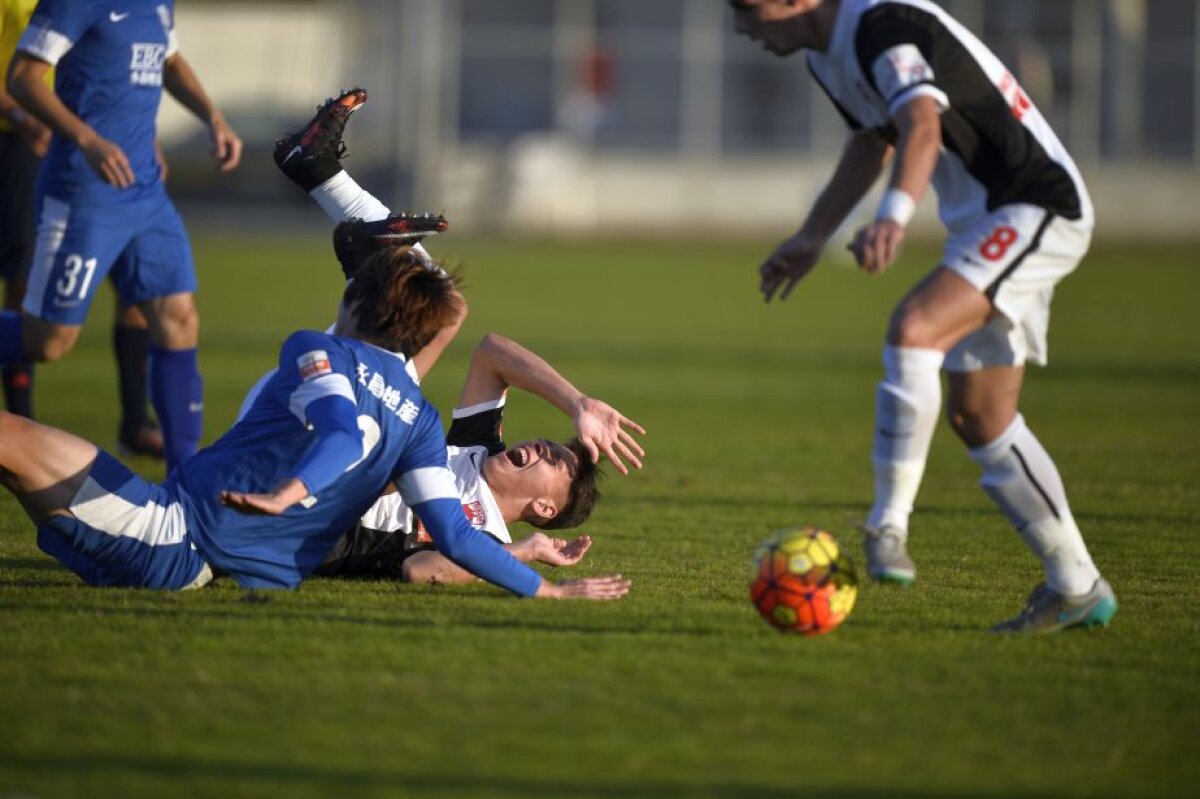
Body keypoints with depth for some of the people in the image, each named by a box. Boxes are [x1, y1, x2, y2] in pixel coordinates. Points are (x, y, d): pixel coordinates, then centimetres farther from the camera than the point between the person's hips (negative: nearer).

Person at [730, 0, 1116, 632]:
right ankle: (1077, 588, 14)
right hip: (988, 223, 11)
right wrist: (811, 237, 28)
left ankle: (888, 530, -27)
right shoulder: (828, 54, 10)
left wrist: (893, 217, -57)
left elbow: (923, 128, -40)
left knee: (913, 328, -29)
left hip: (1036, 209, -11)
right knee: (976, 415, 8)